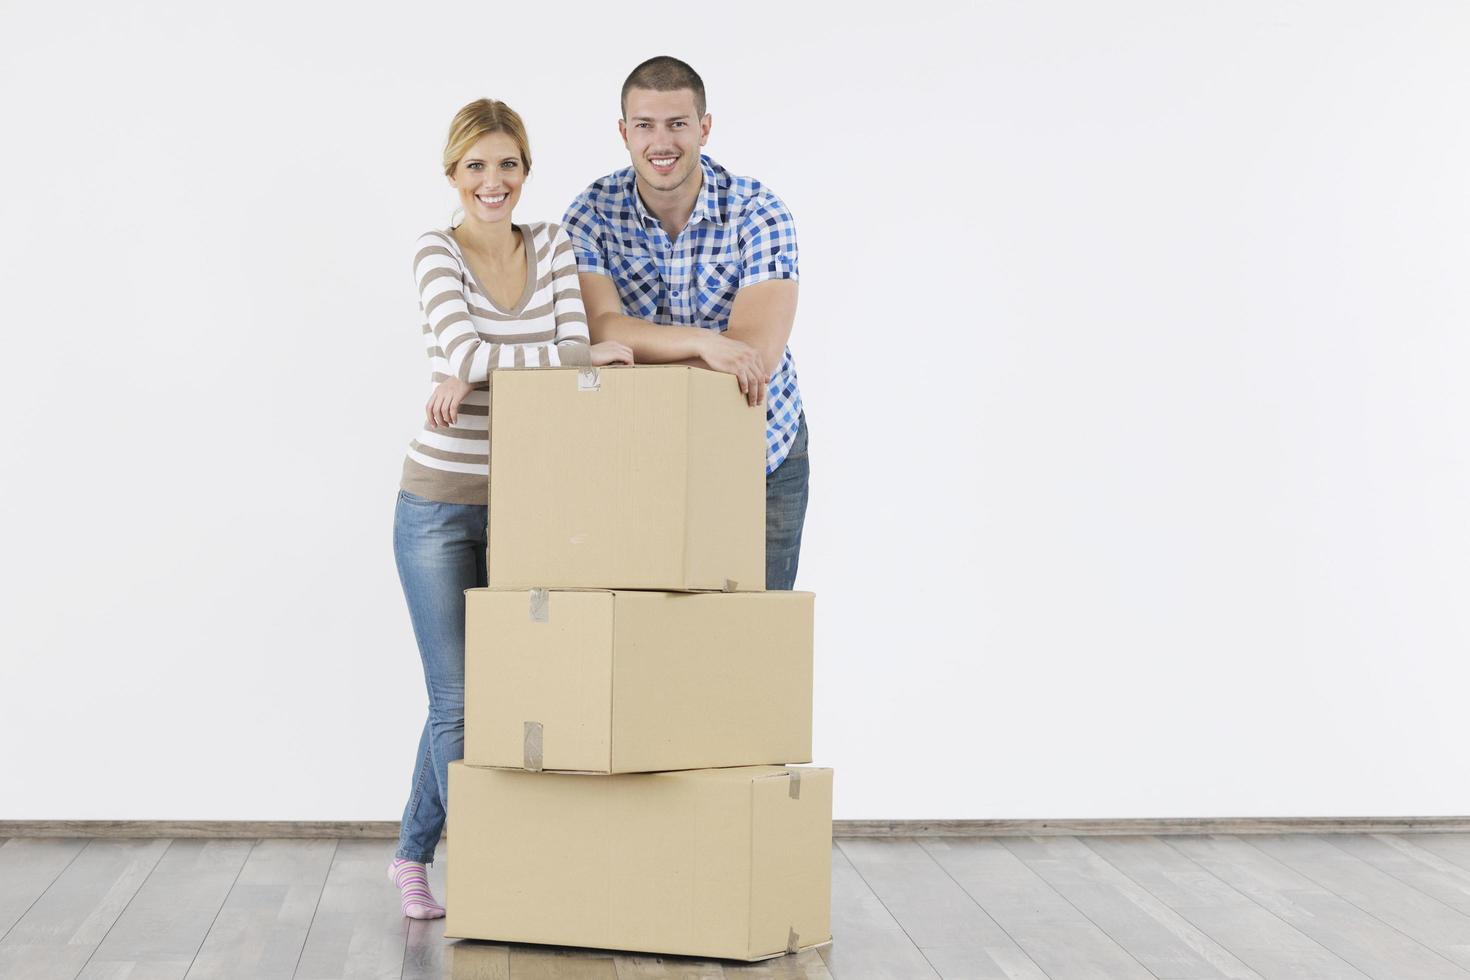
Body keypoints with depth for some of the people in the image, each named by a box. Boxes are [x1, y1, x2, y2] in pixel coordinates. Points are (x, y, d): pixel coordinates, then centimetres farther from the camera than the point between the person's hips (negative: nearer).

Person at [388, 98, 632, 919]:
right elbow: (467, 350, -22)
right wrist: (592, 354, -17)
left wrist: (480, 376, -21)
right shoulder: (437, 252, -8)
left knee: (490, 688, 12)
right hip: (439, 504, -4)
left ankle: (415, 854, 29)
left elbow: (572, 345, -6)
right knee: (459, 699, -2)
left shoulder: (552, 244, 5)